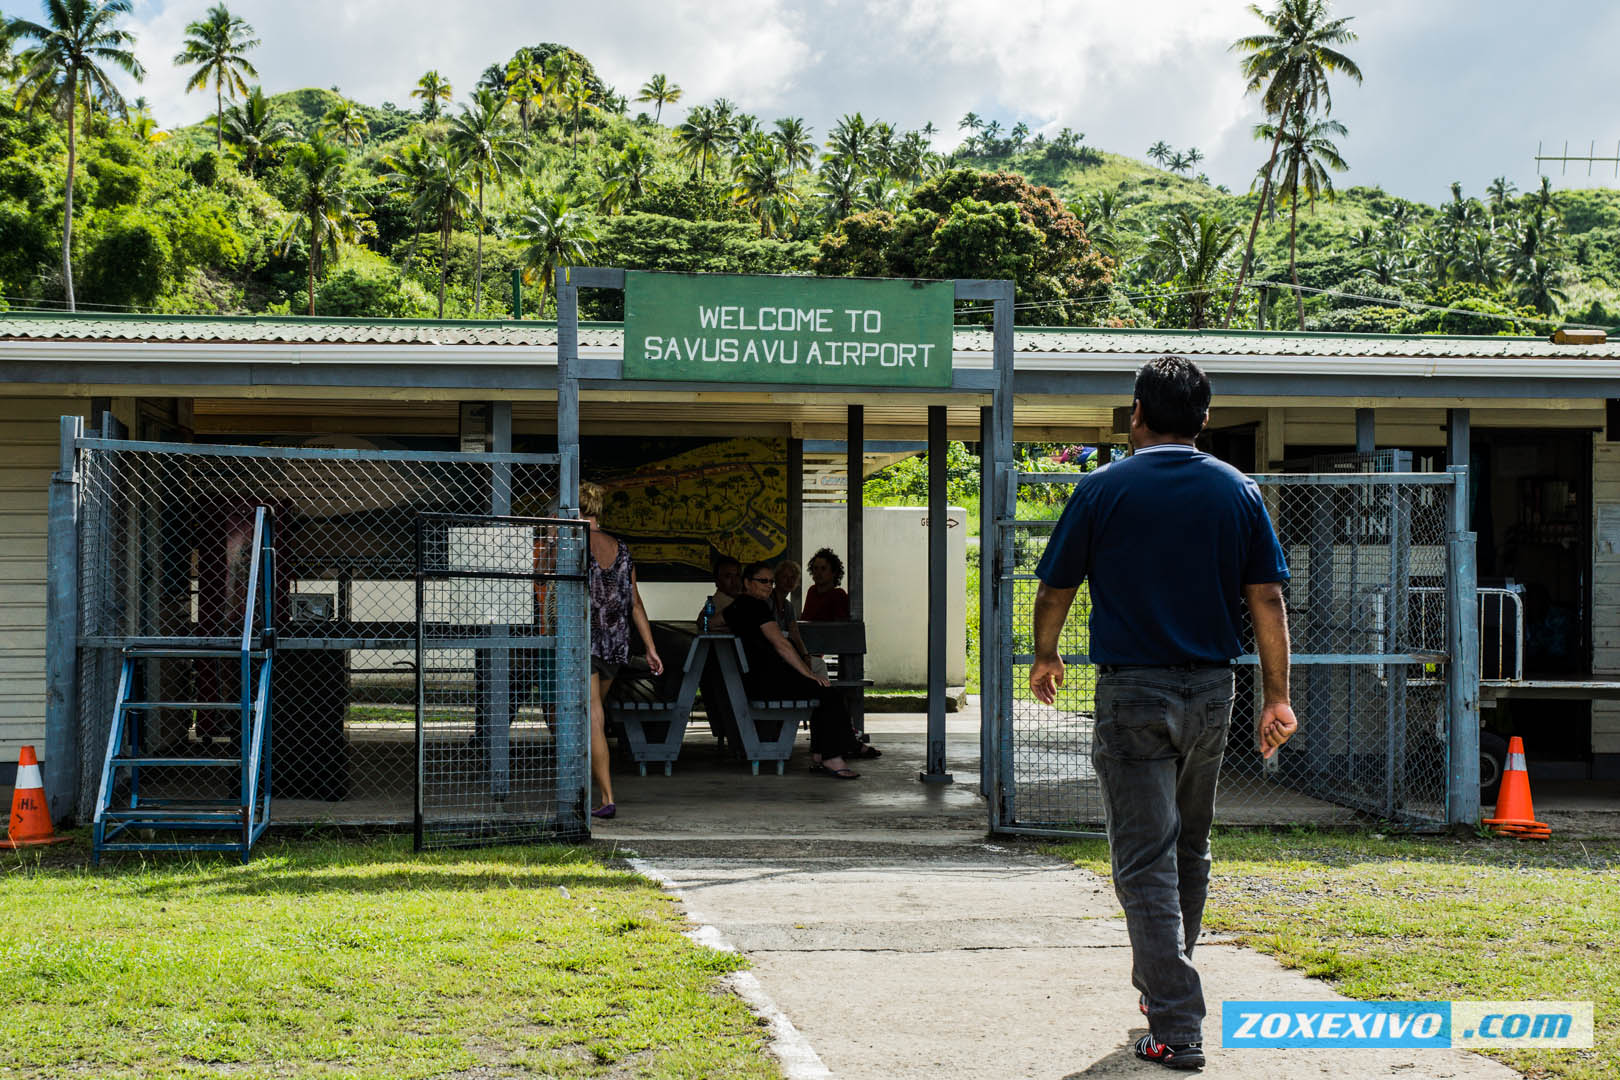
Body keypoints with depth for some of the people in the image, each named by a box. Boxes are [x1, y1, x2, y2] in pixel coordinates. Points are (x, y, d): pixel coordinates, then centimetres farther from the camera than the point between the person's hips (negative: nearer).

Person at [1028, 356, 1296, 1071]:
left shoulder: (1104, 489, -4)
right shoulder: (1237, 491, 3)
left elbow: (1055, 591, 3)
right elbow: (1268, 599, 0)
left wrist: (1044, 659, 20)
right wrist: (1277, 696, 5)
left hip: (1132, 694, -4)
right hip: (1211, 691, 4)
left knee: (1146, 863, -3)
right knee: (1190, 851, 20)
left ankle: (1177, 1029, -9)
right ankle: (1162, 986, 35)